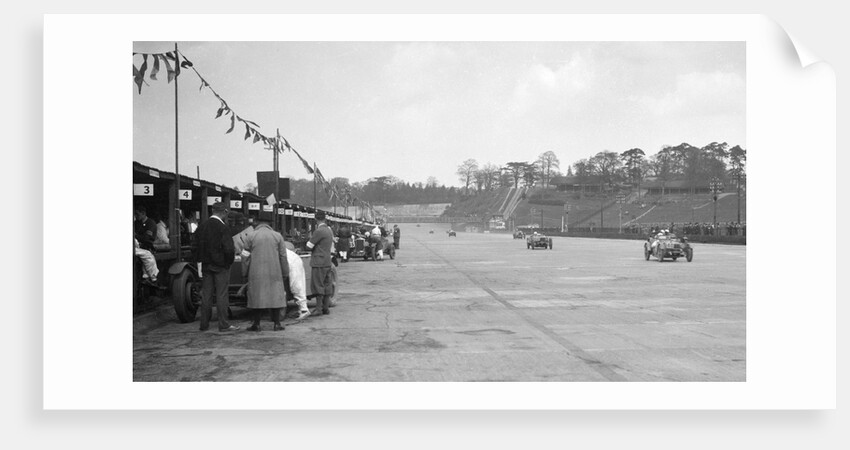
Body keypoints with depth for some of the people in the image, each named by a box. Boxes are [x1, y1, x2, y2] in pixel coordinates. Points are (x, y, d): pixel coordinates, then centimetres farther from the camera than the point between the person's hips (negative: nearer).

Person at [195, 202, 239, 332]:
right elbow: (229, 248, -19)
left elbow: (196, 246, 8)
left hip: (206, 265, 5)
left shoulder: (202, 227, 4)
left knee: (206, 295, 10)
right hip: (221, 265, -5)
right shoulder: (223, 227, -15)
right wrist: (230, 261, -3)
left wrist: (200, 261, 16)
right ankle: (223, 324, 3)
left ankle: (204, 324, 15)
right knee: (221, 295, 0)